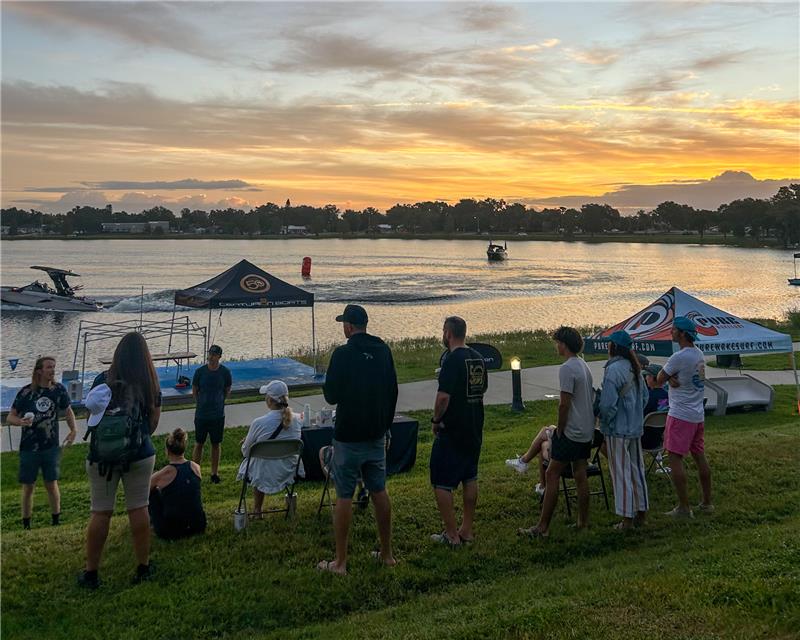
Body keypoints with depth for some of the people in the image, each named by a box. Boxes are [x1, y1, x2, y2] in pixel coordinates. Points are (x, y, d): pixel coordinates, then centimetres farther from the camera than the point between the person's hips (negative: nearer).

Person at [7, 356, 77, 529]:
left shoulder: (59, 390, -3)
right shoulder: (26, 392, -9)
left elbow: (68, 411, 12)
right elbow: (10, 417, -3)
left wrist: (73, 430, -2)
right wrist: (21, 422, -24)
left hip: (51, 447, 1)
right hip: (29, 448, -1)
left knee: (52, 484, 5)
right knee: (28, 487, 6)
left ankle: (56, 521, 17)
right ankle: (26, 525, 18)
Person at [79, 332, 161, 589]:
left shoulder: (103, 380, -7)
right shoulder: (151, 384, -3)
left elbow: (90, 416, -1)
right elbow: (154, 422, 2)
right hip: (140, 454, 1)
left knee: (100, 513, 5)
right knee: (139, 509, 8)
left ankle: (91, 572, 13)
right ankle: (143, 567, 15)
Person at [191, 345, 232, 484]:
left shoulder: (225, 372, -6)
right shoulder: (200, 371, -7)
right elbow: (194, 391, 5)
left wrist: (218, 403, 6)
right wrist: (202, 404, 3)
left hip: (218, 414, 0)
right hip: (201, 414, 0)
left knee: (216, 444, 11)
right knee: (199, 444, 8)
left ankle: (215, 472, 23)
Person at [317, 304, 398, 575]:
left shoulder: (343, 354, -15)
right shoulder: (383, 351, 4)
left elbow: (331, 396, -12)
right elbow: (392, 392, 10)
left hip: (349, 436, -6)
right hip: (376, 435, 6)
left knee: (344, 496, 1)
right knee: (379, 492, 14)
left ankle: (340, 562, 6)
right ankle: (387, 554, 22)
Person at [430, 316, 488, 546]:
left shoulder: (452, 360, -18)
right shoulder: (478, 358, 7)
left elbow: (443, 397, -24)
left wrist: (435, 420, -8)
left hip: (452, 432, -8)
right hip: (475, 429, 8)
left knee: (441, 483, 1)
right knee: (470, 479, 16)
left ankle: (452, 534, 4)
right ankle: (467, 530, 24)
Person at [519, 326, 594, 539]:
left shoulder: (567, 369, -17)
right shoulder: (584, 366, 12)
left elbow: (564, 404, -20)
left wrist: (560, 430, -9)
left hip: (570, 432, -9)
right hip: (586, 431, 9)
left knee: (552, 475, -5)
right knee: (580, 475, 14)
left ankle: (543, 527, -3)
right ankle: (583, 521, 20)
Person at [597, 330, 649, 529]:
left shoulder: (613, 369, -19)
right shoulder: (634, 368, 8)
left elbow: (608, 403, -21)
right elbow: (644, 396, 16)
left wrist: (604, 421, -5)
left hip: (617, 430, -8)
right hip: (636, 428, 8)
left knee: (621, 473, 0)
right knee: (637, 470, 15)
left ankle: (627, 518, 5)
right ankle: (641, 513, 23)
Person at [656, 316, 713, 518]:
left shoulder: (679, 358, -19)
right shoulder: (699, 354, 9)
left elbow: (659, 380, -9)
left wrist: (668, 377, 9)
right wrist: (672, 378, -12)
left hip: (680, 416, -9)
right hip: (698, 415, 9)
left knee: (675, 458, -4)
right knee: (699, 456, 14)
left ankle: (684, 507, -4)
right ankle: (707, 503, 22)